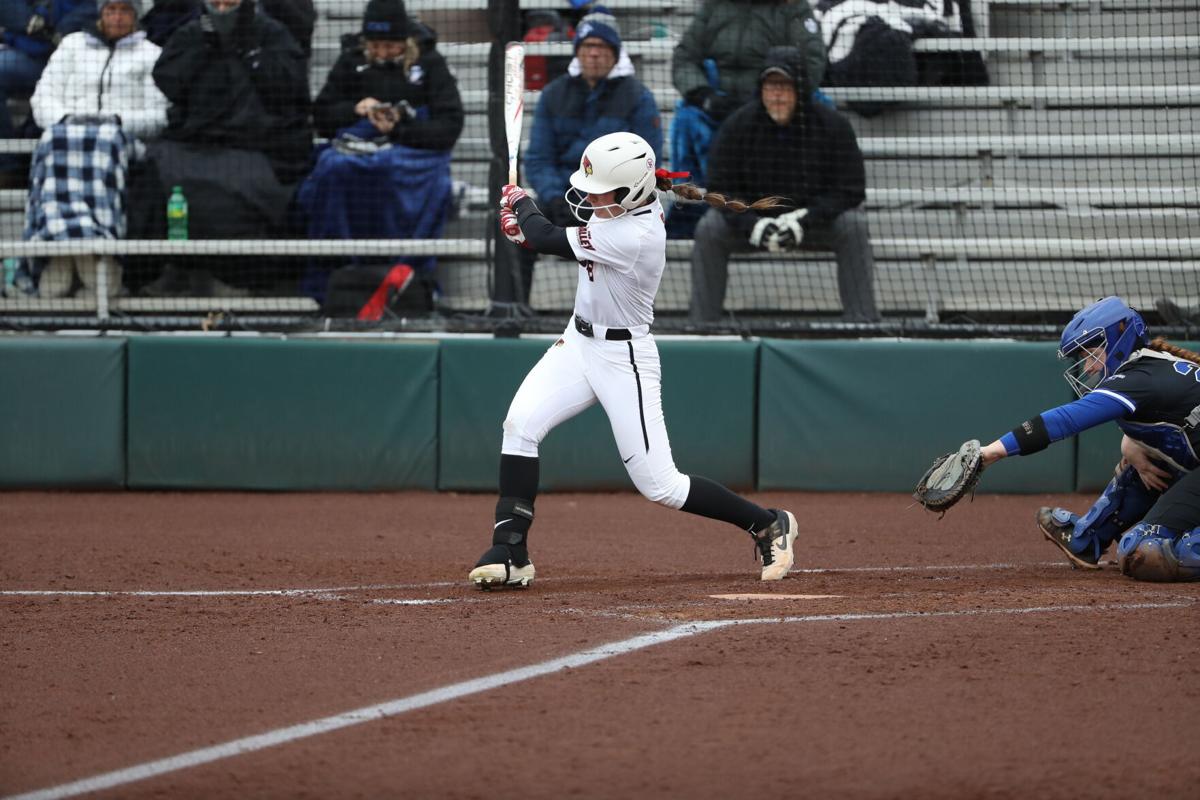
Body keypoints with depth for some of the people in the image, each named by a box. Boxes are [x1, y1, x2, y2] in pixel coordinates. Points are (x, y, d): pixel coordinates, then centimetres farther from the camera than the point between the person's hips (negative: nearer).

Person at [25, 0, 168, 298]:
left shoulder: (151, 55, 20)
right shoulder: (72, 45, 26)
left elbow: (159, 117, 8)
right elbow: (42, 99, 16)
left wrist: (117, 120, -10)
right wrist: (66, 118, -7)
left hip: (123, 137, -1)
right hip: (69, 130, 1)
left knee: (105, 143, -41)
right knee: (56, 143, -39)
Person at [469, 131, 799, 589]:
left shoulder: (634, 238, -31)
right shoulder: (636, 203, -3)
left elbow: (546, 240, -24)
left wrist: (519, 203, -3)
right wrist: (527, 225, 1)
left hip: (623, 359, -8)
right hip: (580, 342, 8)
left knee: (660, 485, -4)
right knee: (520, 425, -11)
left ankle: (768, 525, 15)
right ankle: (510, 553, -8)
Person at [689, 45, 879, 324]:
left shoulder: (831, 124, -13)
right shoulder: (738, 125, -10)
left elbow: (850, 191, -14)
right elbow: (721, 189, -10)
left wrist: (804, 220, -29)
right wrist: (752, 224, -29)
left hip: (815, 218, -1)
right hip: (753, 218, 1)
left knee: (854, 226, -30)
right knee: (708, 228, -25)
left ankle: (862, 321, -26)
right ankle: (702, 324, -18)